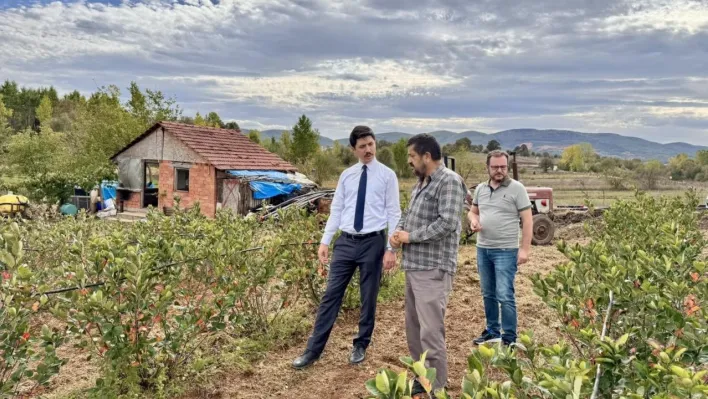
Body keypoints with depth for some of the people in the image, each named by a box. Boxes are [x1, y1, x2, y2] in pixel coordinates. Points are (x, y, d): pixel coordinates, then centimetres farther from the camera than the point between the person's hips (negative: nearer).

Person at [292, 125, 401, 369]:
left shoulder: (387, 175, -2)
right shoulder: (346, 175, 8)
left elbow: (394, 213, -4)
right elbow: (336, 210, 9)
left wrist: (391, 248, -10)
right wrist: (325, 241, 3)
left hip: (373, 242, -3)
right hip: (345, 241, 3)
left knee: (368, 298, 10)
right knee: (331, 295, 4)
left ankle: (360, 346, 28)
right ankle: (313, 350, 11)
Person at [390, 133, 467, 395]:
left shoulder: (449, 181, -12)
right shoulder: (420, 184, 17)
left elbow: (448, 223, -22)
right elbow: (408, 215, 24)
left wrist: (410, 237, -14)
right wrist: (398, 232, 2)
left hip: (433, 270, -10)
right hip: (414, 267, 10)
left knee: (431, 332, -6)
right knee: (414, 329, 17)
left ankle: (436, 390, 7)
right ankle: (422, 380, 31)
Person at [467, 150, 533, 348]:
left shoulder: (516, 188, -6)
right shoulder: (480, 189, 9)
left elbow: (527, 220, -8)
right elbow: (473, 211, 22)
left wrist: (525, 249, -14)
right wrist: (473, 220, -3)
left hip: (506, 251, -6)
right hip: (483, 249, 6)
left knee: (505, 296, -7)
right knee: (488, 294, 14)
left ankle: (509, 338, 5)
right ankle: (492, 331, 28)